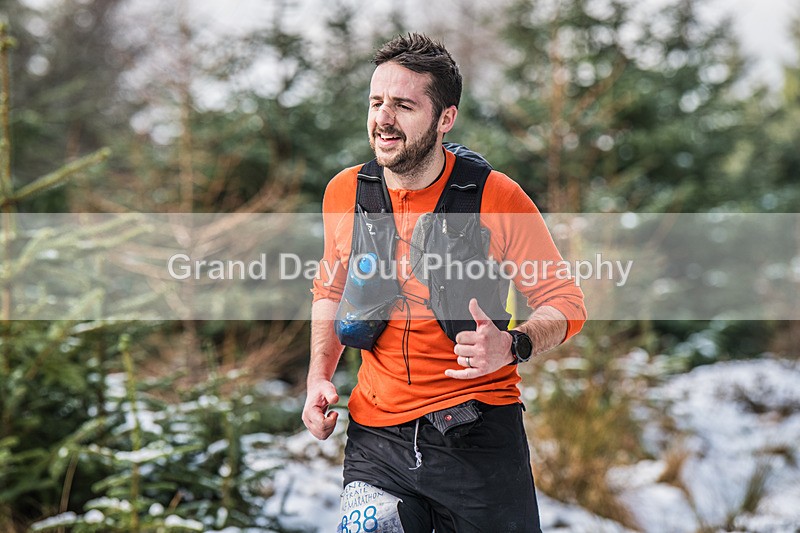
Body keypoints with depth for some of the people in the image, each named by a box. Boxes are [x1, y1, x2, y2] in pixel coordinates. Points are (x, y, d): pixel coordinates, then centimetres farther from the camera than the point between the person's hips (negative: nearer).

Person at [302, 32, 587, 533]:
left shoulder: (496, 198, -10)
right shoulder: (344, 193, 1)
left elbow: (566, 302, -4)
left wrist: (512, 346, -23)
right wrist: (320, 377, 6)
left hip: (478, 436, -2)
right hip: (376, 438, 3)